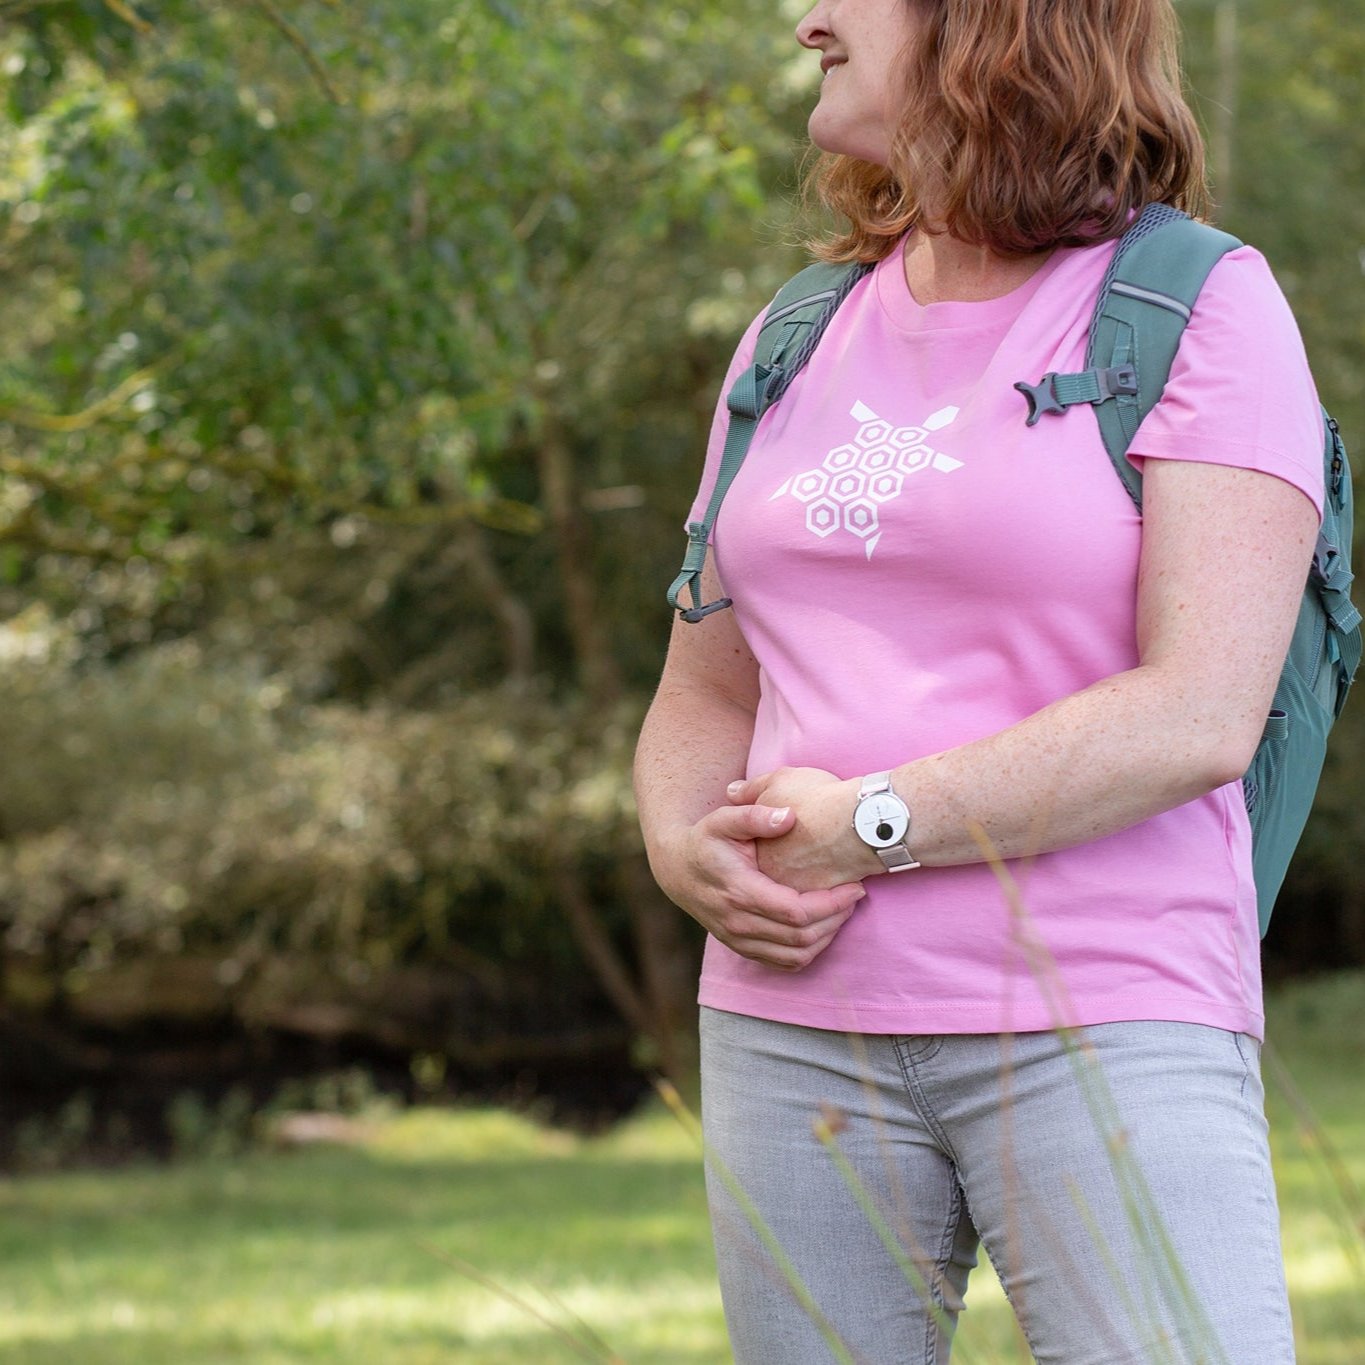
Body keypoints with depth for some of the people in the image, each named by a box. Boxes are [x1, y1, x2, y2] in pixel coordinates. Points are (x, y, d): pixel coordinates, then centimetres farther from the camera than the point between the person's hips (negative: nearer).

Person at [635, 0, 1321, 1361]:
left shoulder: (1201, 306, -2)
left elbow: (1201, 718, -13)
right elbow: (703, 697, 20)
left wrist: (872, 827, -15)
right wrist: (687, 854, -3)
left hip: (1100, 1023, -5)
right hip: (798, 1028, 5)